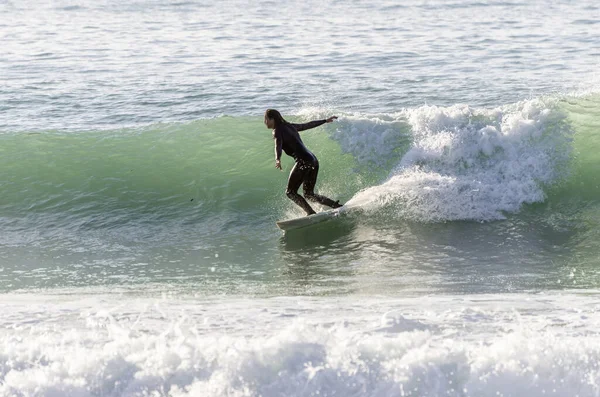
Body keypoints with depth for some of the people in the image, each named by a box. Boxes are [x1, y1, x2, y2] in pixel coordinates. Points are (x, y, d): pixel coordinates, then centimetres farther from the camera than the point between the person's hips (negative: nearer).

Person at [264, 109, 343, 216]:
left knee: (290, 192, -3)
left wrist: (278, 159, -42)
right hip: (313, 160, 9)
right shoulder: (289, 126, 20)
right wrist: (325, 121, 44)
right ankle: (337, 206, 3)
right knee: (308, 194, 14)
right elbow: (308, 125, 30)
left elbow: (278, 145, -24)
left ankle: (311, 213, -16)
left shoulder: (278, 131, -4)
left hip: (303, 161, -9)